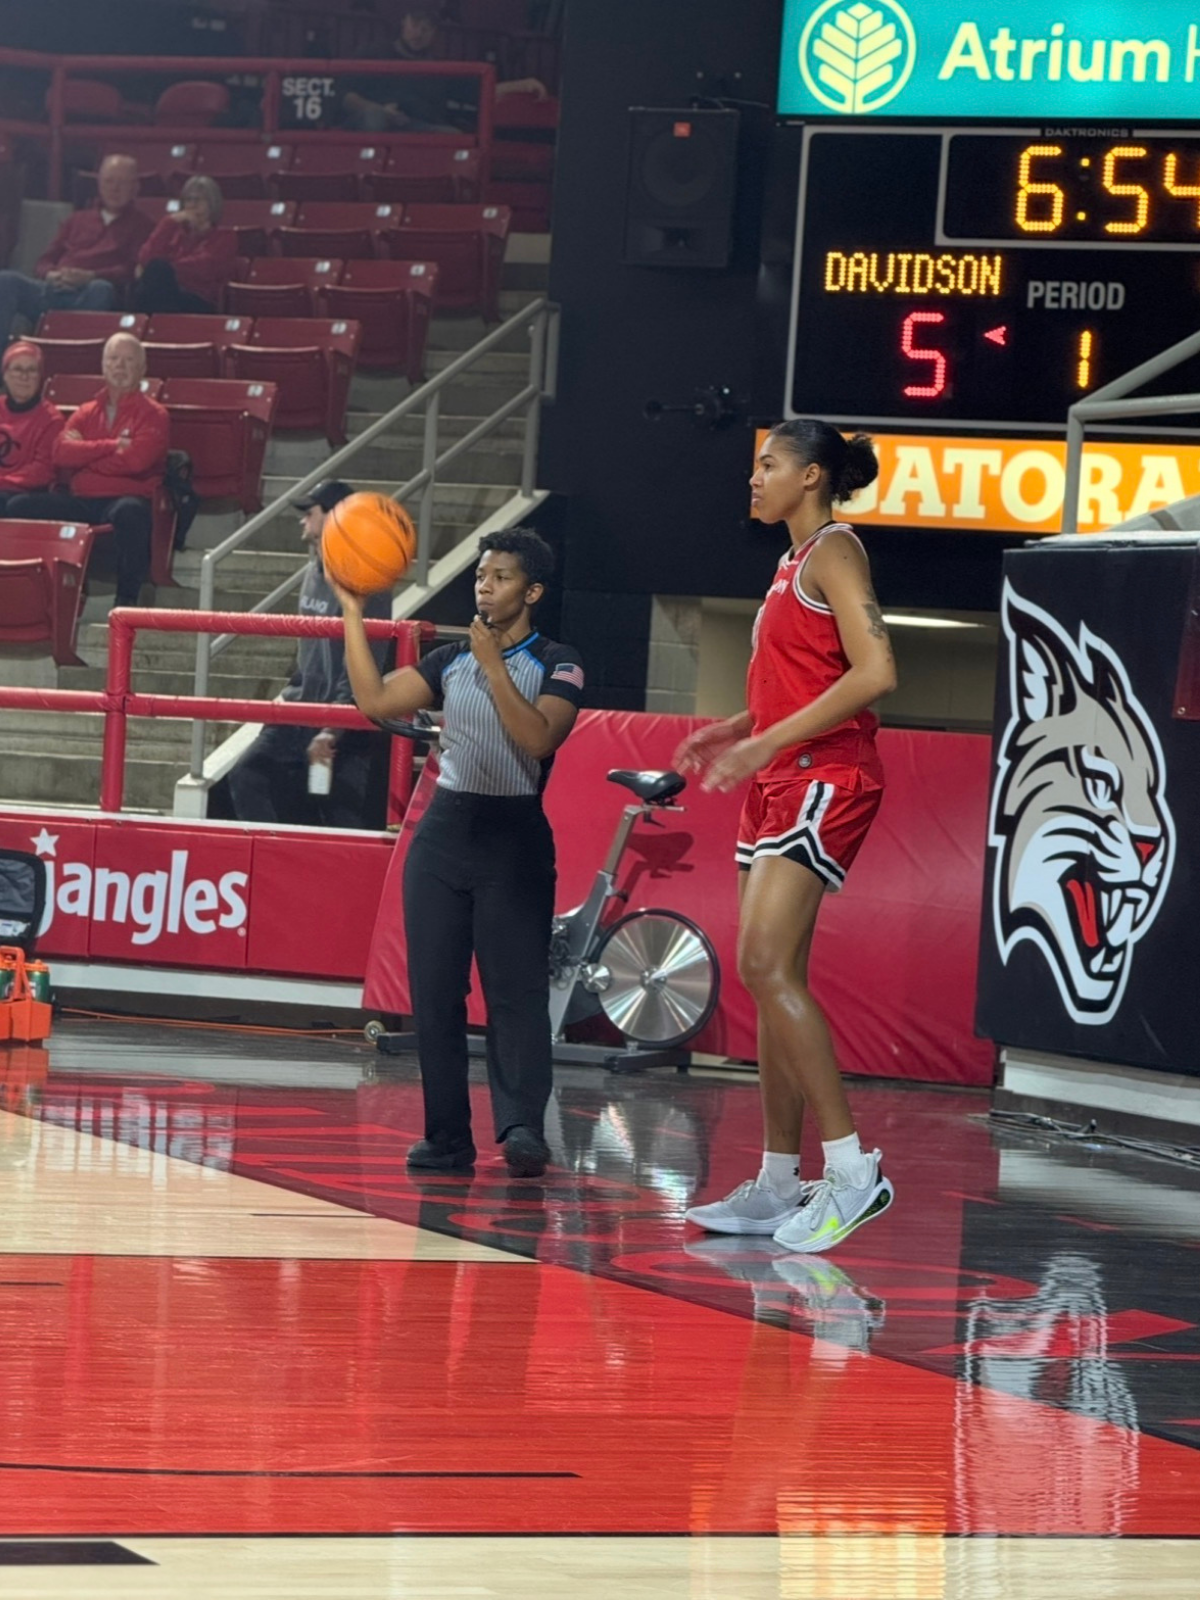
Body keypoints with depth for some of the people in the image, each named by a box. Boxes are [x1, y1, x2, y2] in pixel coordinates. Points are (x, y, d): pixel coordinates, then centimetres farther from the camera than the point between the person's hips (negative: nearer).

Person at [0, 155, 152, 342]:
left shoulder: (140, 225, 19)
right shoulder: (77, 219, 31)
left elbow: (133, 270, 1)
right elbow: (44, 263, 24)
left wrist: (90, 276, -15)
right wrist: (50, 274, -3)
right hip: (54, 289, 4)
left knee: (101, 289, -40)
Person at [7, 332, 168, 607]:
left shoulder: (152, 414, 7)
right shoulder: (87, 413, 20)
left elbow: (136, 460, -11)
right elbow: (61, 453, 2)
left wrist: (85, 453, -1)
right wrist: (112, 446, -5)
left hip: (125, 497, -5)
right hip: (80, 501, 5)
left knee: (129, 513, -42)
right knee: (20, 507, -16)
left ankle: (126, 602, -33)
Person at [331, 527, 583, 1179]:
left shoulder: (556, 665, -2)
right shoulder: (450, 660, 12)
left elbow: (538, 738, -18)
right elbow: (375, 698, 1)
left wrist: (493, 667, -21)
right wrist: (351, 611, -3)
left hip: (514, 837, -5)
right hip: (444, 832, 5)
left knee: (515, 988, -13)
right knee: (435, 991, 1)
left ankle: (522, 1126, -21)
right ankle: (446, 1136, 4)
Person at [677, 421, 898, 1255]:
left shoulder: (833, 551, -9)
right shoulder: (795, 563, 19)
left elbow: (875, 672, -20)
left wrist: (769, 741, -21)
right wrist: (736, 731, 13)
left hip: (824, 779, -10)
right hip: (781, 782, 10)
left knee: (767, 966, -18)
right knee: (771, 978, 8)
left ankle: (852, 1168, -20)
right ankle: (778, 1184, 12)